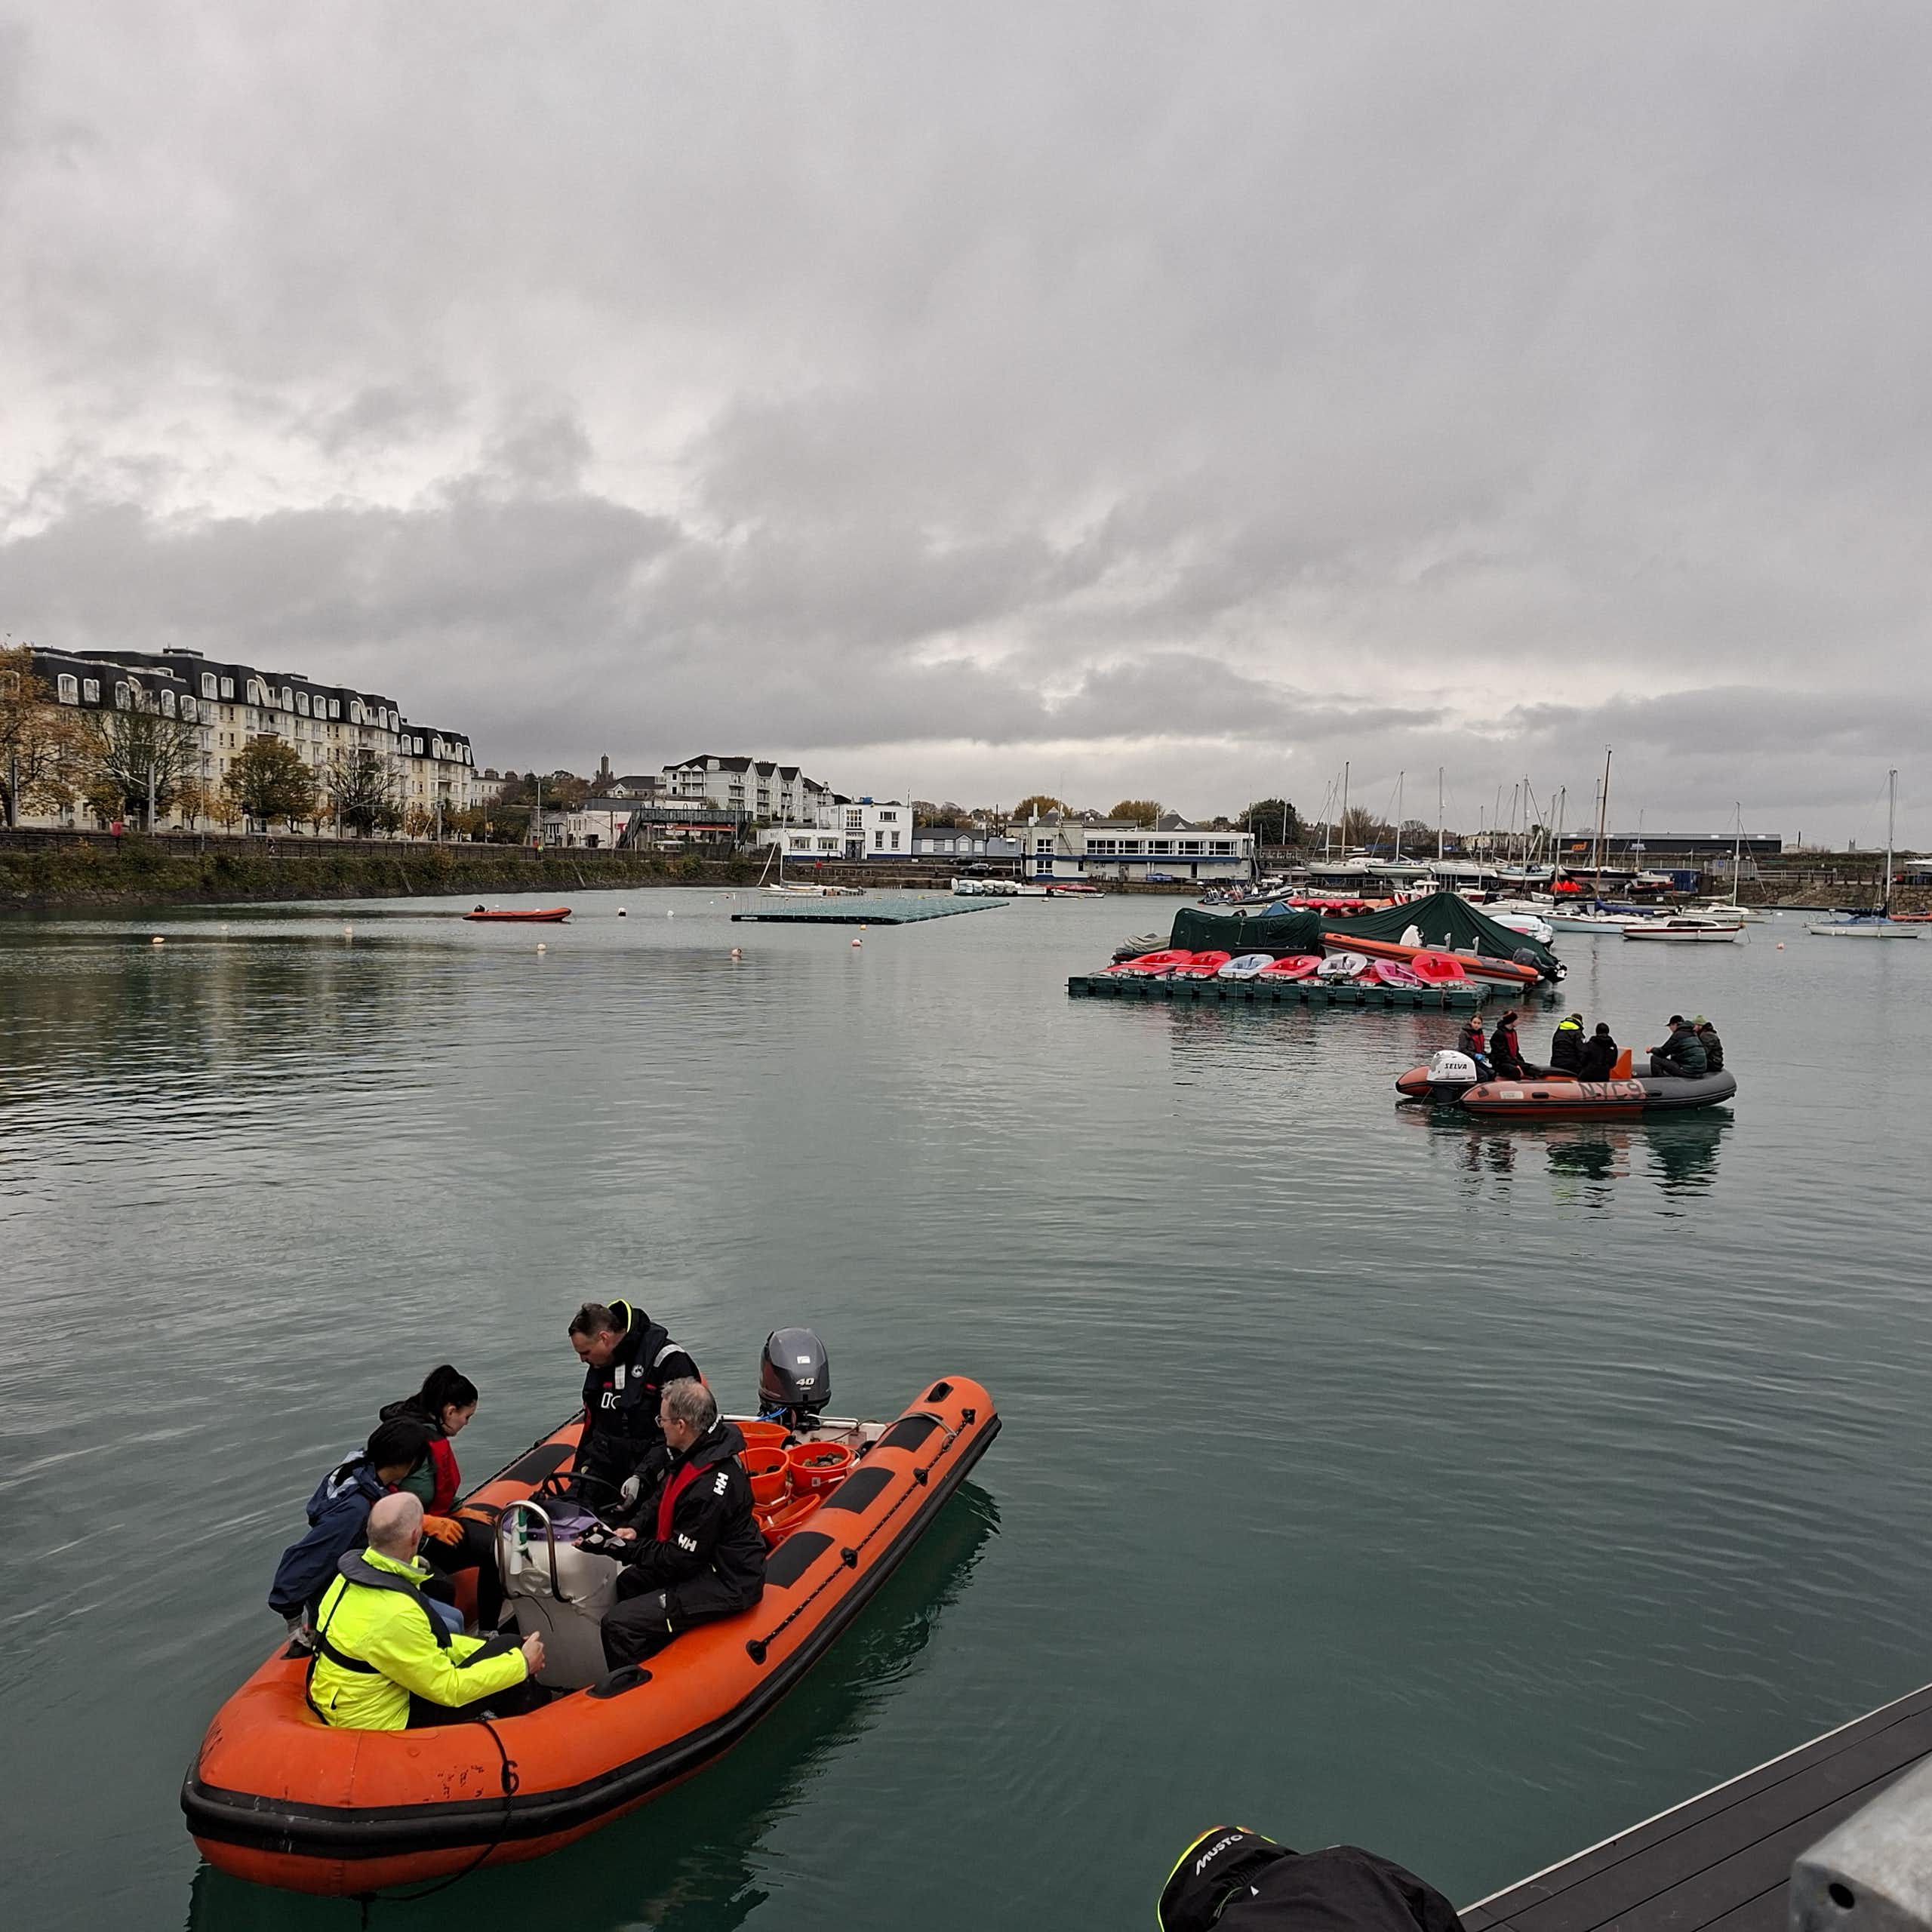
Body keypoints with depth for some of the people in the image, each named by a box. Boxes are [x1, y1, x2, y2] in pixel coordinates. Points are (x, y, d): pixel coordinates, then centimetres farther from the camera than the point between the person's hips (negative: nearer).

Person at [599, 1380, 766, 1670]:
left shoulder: (708, 1487, -31)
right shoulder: (695, 1452, -1)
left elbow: (681, 1559, -23)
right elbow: (662, 1496, 16)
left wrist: (628, 1548, -14)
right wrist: (636, 1527, 0)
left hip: (726, 1584, -11)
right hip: (704, 1561, 11)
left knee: (618, 1624, -16)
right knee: (627, 1582, 24)